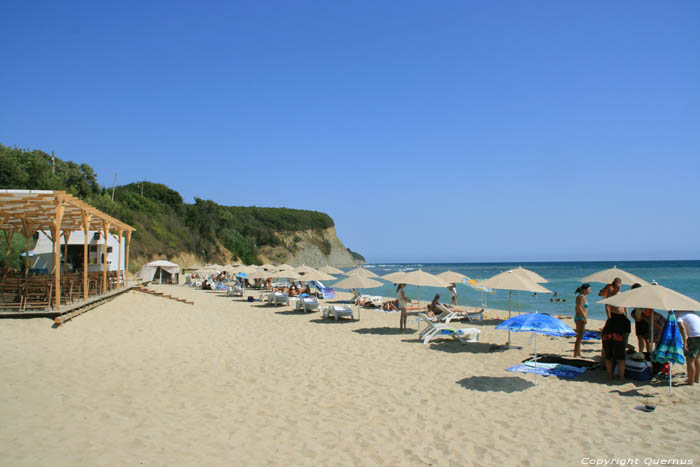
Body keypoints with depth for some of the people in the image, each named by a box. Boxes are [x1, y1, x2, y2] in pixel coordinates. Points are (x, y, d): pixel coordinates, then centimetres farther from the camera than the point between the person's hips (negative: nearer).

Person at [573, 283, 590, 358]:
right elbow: (579, 308, -24)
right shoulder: (582, 297, -15)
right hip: (581, 319, -10)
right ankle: (575, 355, -8)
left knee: (579, 338, 15)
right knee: (579, 338, -8)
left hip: (578, 318, 10)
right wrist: (585, 317, -26)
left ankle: (579, 354, 22)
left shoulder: (580, 296, 14)